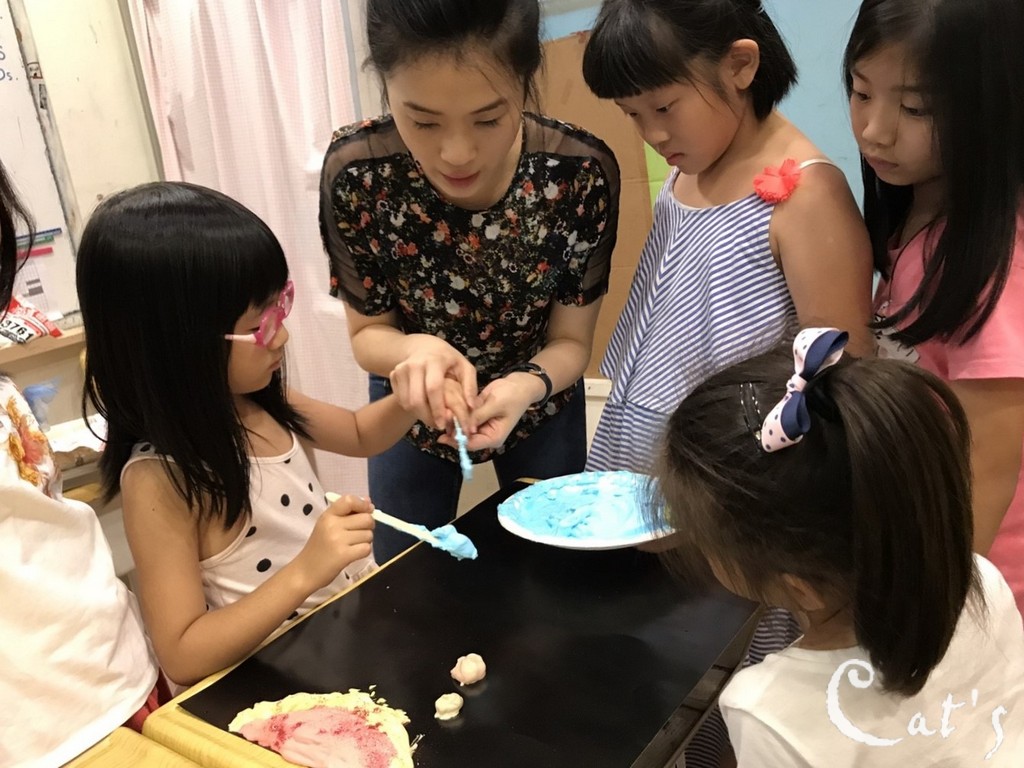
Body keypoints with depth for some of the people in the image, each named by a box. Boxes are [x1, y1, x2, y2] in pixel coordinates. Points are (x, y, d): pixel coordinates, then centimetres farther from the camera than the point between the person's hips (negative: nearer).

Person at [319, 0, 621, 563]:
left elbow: (570, 341, -17)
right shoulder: (355, 172, -29)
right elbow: (367, 332, -15)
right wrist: (414, 349, -38)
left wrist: (527, 386, -39)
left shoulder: (582, 174, -29)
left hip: (540, 402, 0)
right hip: (414, 409, 0)